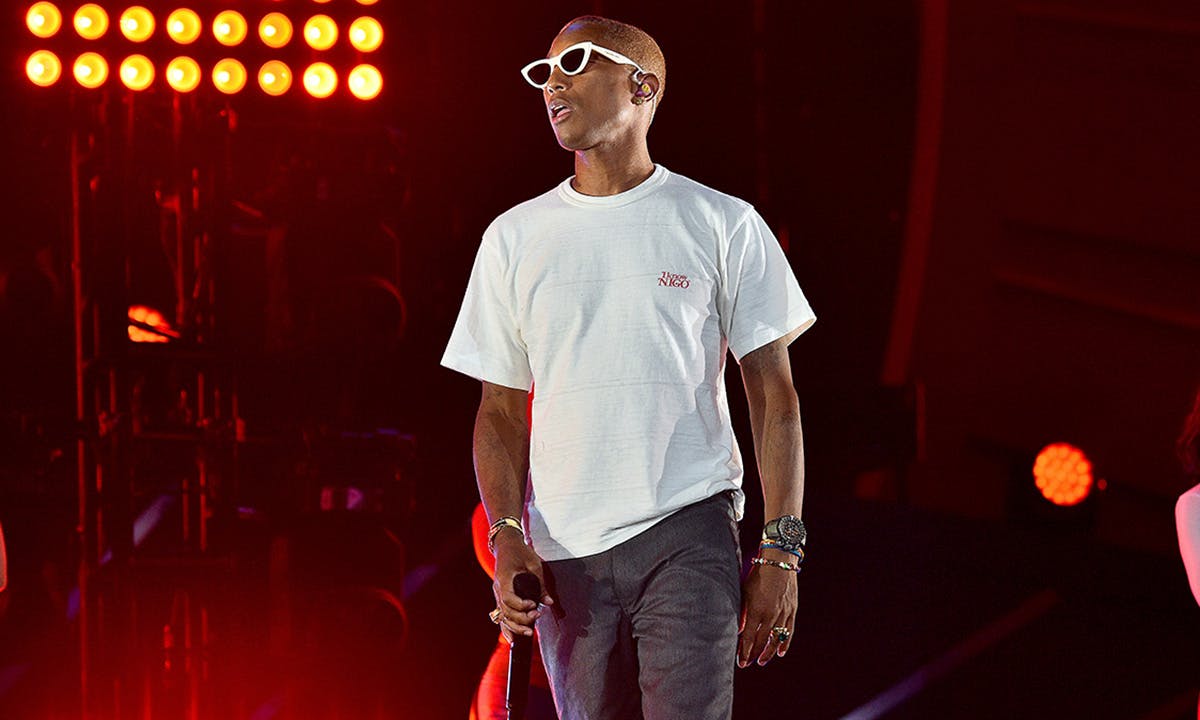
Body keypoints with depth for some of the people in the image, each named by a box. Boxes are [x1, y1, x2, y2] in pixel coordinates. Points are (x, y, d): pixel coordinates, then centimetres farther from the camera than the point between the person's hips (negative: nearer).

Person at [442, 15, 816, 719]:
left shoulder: (723, 225, 5)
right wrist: (506, 534, -2)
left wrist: (782, 552, -3)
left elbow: (774, 395, 5)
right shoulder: (514, 237, 13)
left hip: (689, 531, -3)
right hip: (565, 552, 3)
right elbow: (502, 409, 15)